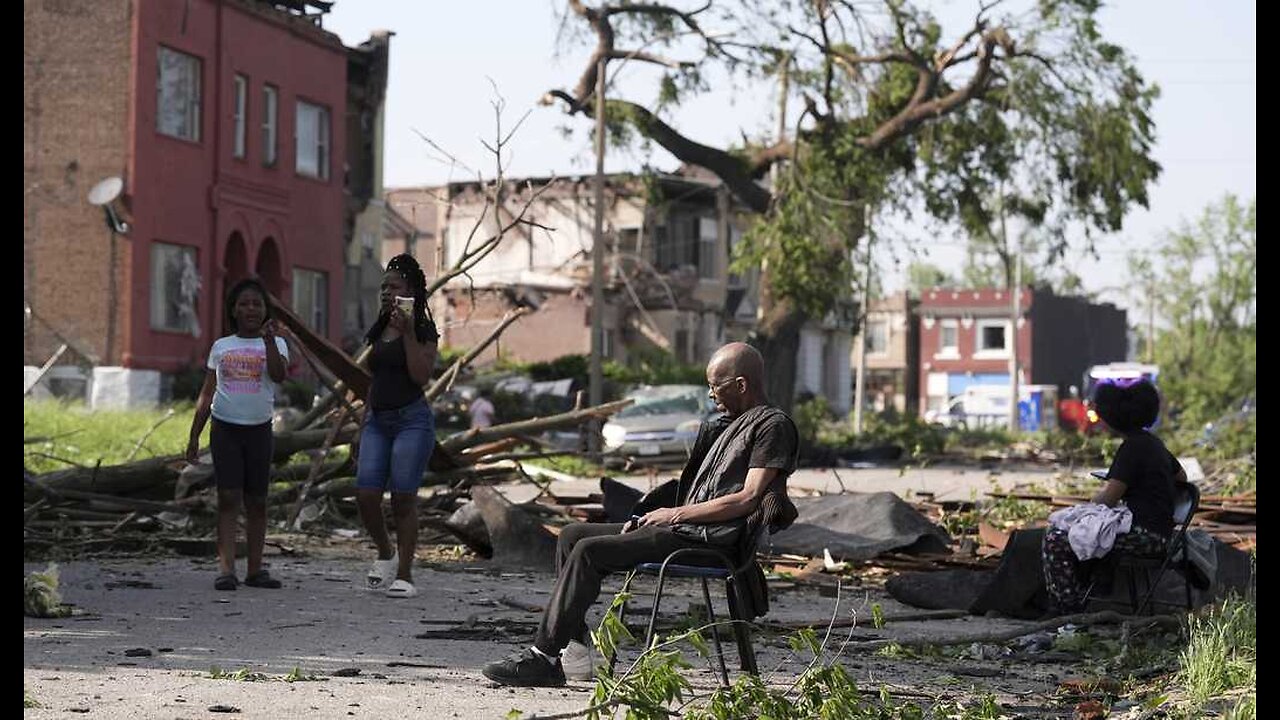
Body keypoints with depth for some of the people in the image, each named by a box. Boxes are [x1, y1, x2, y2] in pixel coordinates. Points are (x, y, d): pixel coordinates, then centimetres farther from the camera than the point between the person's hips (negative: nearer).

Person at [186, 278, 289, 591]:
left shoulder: (274, 344, 4)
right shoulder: (221, 347, 8)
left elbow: (279, 375, -17)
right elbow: (206, 395, 11)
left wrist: (268, 340, -25)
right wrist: (194, 437, 8)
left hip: (259, 428, 0)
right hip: (225, 427, 0)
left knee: (256, 501, 5)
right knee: (228, 498, -7)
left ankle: (255, 569, 10)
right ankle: (226, 568, -13)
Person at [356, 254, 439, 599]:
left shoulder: (423, 330, -3)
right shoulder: (378, 331, 16)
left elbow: (421, 375, -15)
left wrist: (408, 333, -18)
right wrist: (364, 423, 19)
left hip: (411, 419, -6)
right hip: (377, 420, 6)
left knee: (403, 498, -6)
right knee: (365, 495, -5)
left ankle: (404, 575, 2)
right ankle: (385, 553, 20)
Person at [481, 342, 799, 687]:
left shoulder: (773, 425, -7)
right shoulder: (728, 424, 24)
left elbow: (748, 499, -17)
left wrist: (677, 513, -12)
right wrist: (653, 516, 8)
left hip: (707, 540, -11)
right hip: (687, 529, 11)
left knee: (589, 551, -21)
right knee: (573, 535, 6)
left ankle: (543, 658, -19)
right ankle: (574, 649, -2)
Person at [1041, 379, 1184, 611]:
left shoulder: (1133, 447, -14)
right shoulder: (1153, 442, 13)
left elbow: (1108, 499, -16)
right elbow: (1181, 477, 31)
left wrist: (1096, 496, 7)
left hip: (1144, 535, -10)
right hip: (1158, 533, 10)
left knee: (1055, 541, -13)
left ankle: (1071, 609, -12)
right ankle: (1082, 599, 24)